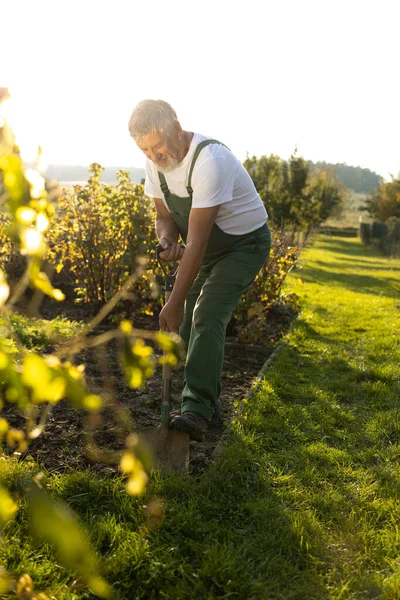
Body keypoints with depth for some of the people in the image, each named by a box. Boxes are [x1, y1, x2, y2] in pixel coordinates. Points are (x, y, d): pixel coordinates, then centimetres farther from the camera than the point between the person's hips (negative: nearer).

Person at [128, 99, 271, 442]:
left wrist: (174, 303, -32)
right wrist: (166, 240, -21)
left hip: (245, 243, -7)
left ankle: (196, 410, -22)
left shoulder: (209, 161, -34)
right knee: (188, 323, 4)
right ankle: (207, 400, 19)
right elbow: (165, 216, 5)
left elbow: (196, 241, -34)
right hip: (207, 247, 8)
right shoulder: (155, 161, -8)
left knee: (207, 317, -23)